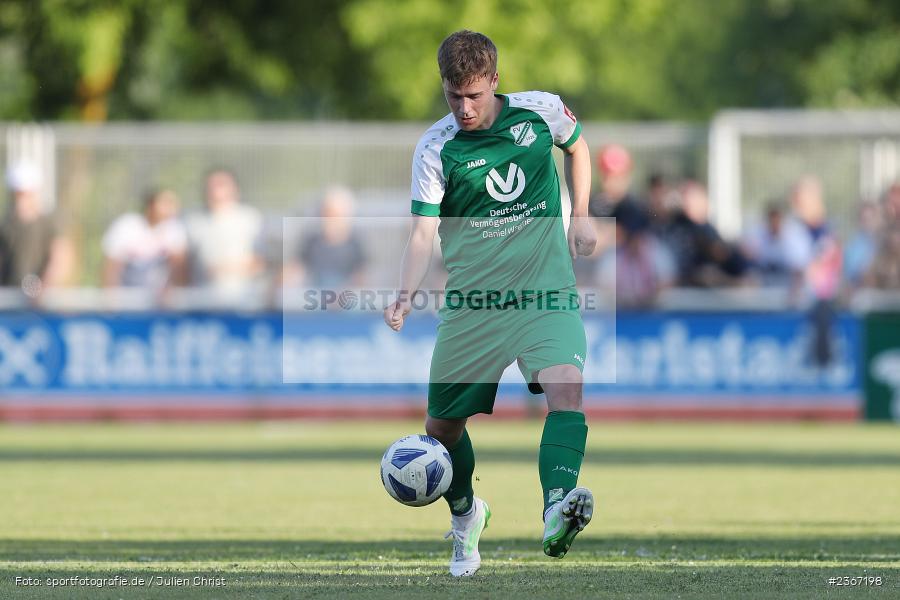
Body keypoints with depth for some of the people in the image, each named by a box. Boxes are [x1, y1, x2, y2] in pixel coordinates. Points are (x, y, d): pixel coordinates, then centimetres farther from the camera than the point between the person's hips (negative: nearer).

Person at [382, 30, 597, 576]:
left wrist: (580, 216, 9)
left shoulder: (542, 112, -2)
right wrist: (406, 296, -29)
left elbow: (578, 144, 21)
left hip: (546, 286, 0)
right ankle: (466, 514, 36)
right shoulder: (435, 149, -7)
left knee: (567, 386, -28)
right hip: (473, 300, 1)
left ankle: (558, 513, -43)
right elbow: (424, 231, -12)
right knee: (443, 426, 6)